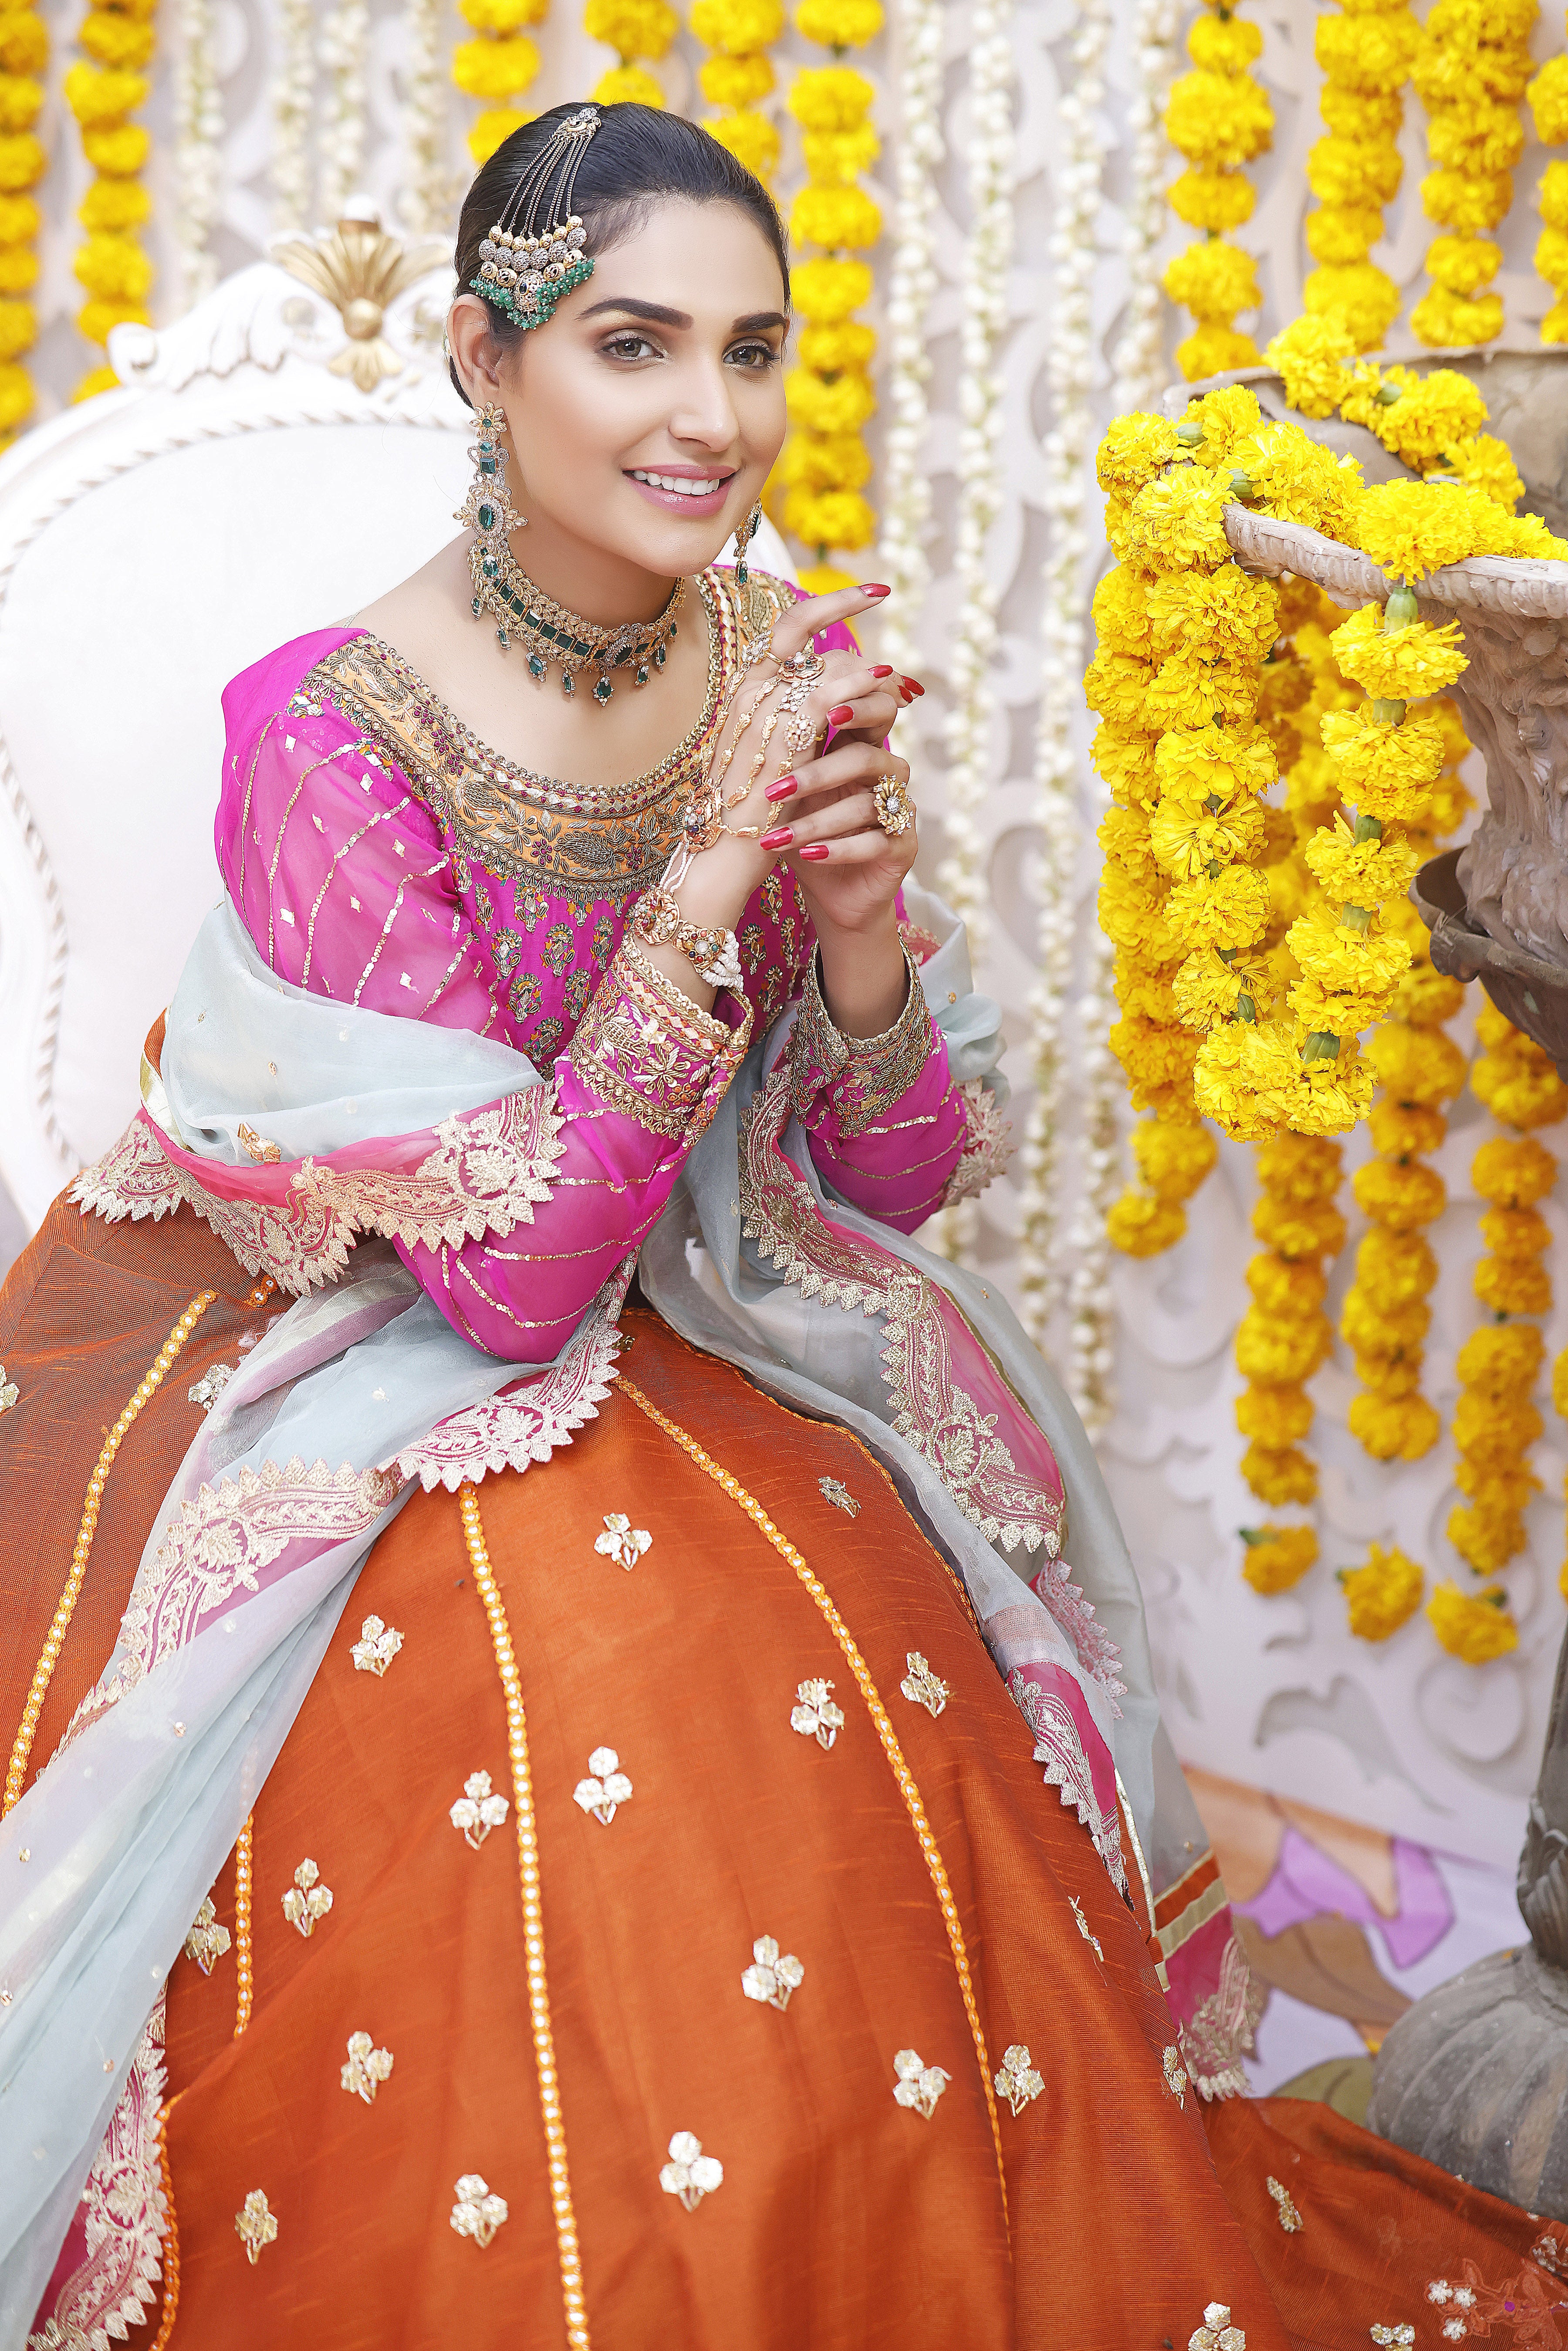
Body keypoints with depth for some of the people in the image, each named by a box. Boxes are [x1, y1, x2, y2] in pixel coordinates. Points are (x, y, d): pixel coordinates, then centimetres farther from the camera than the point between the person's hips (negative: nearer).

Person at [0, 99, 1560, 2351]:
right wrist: (710, 869, -29)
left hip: (687, 1324, 4)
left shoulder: (795, 674, -4)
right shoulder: (329, 730, -20)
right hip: (343, 1371, -4)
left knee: (896, 1697, -20)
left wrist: (858, 899, -20)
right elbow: (508, 1271, -22)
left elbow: (902, 1176, -1)